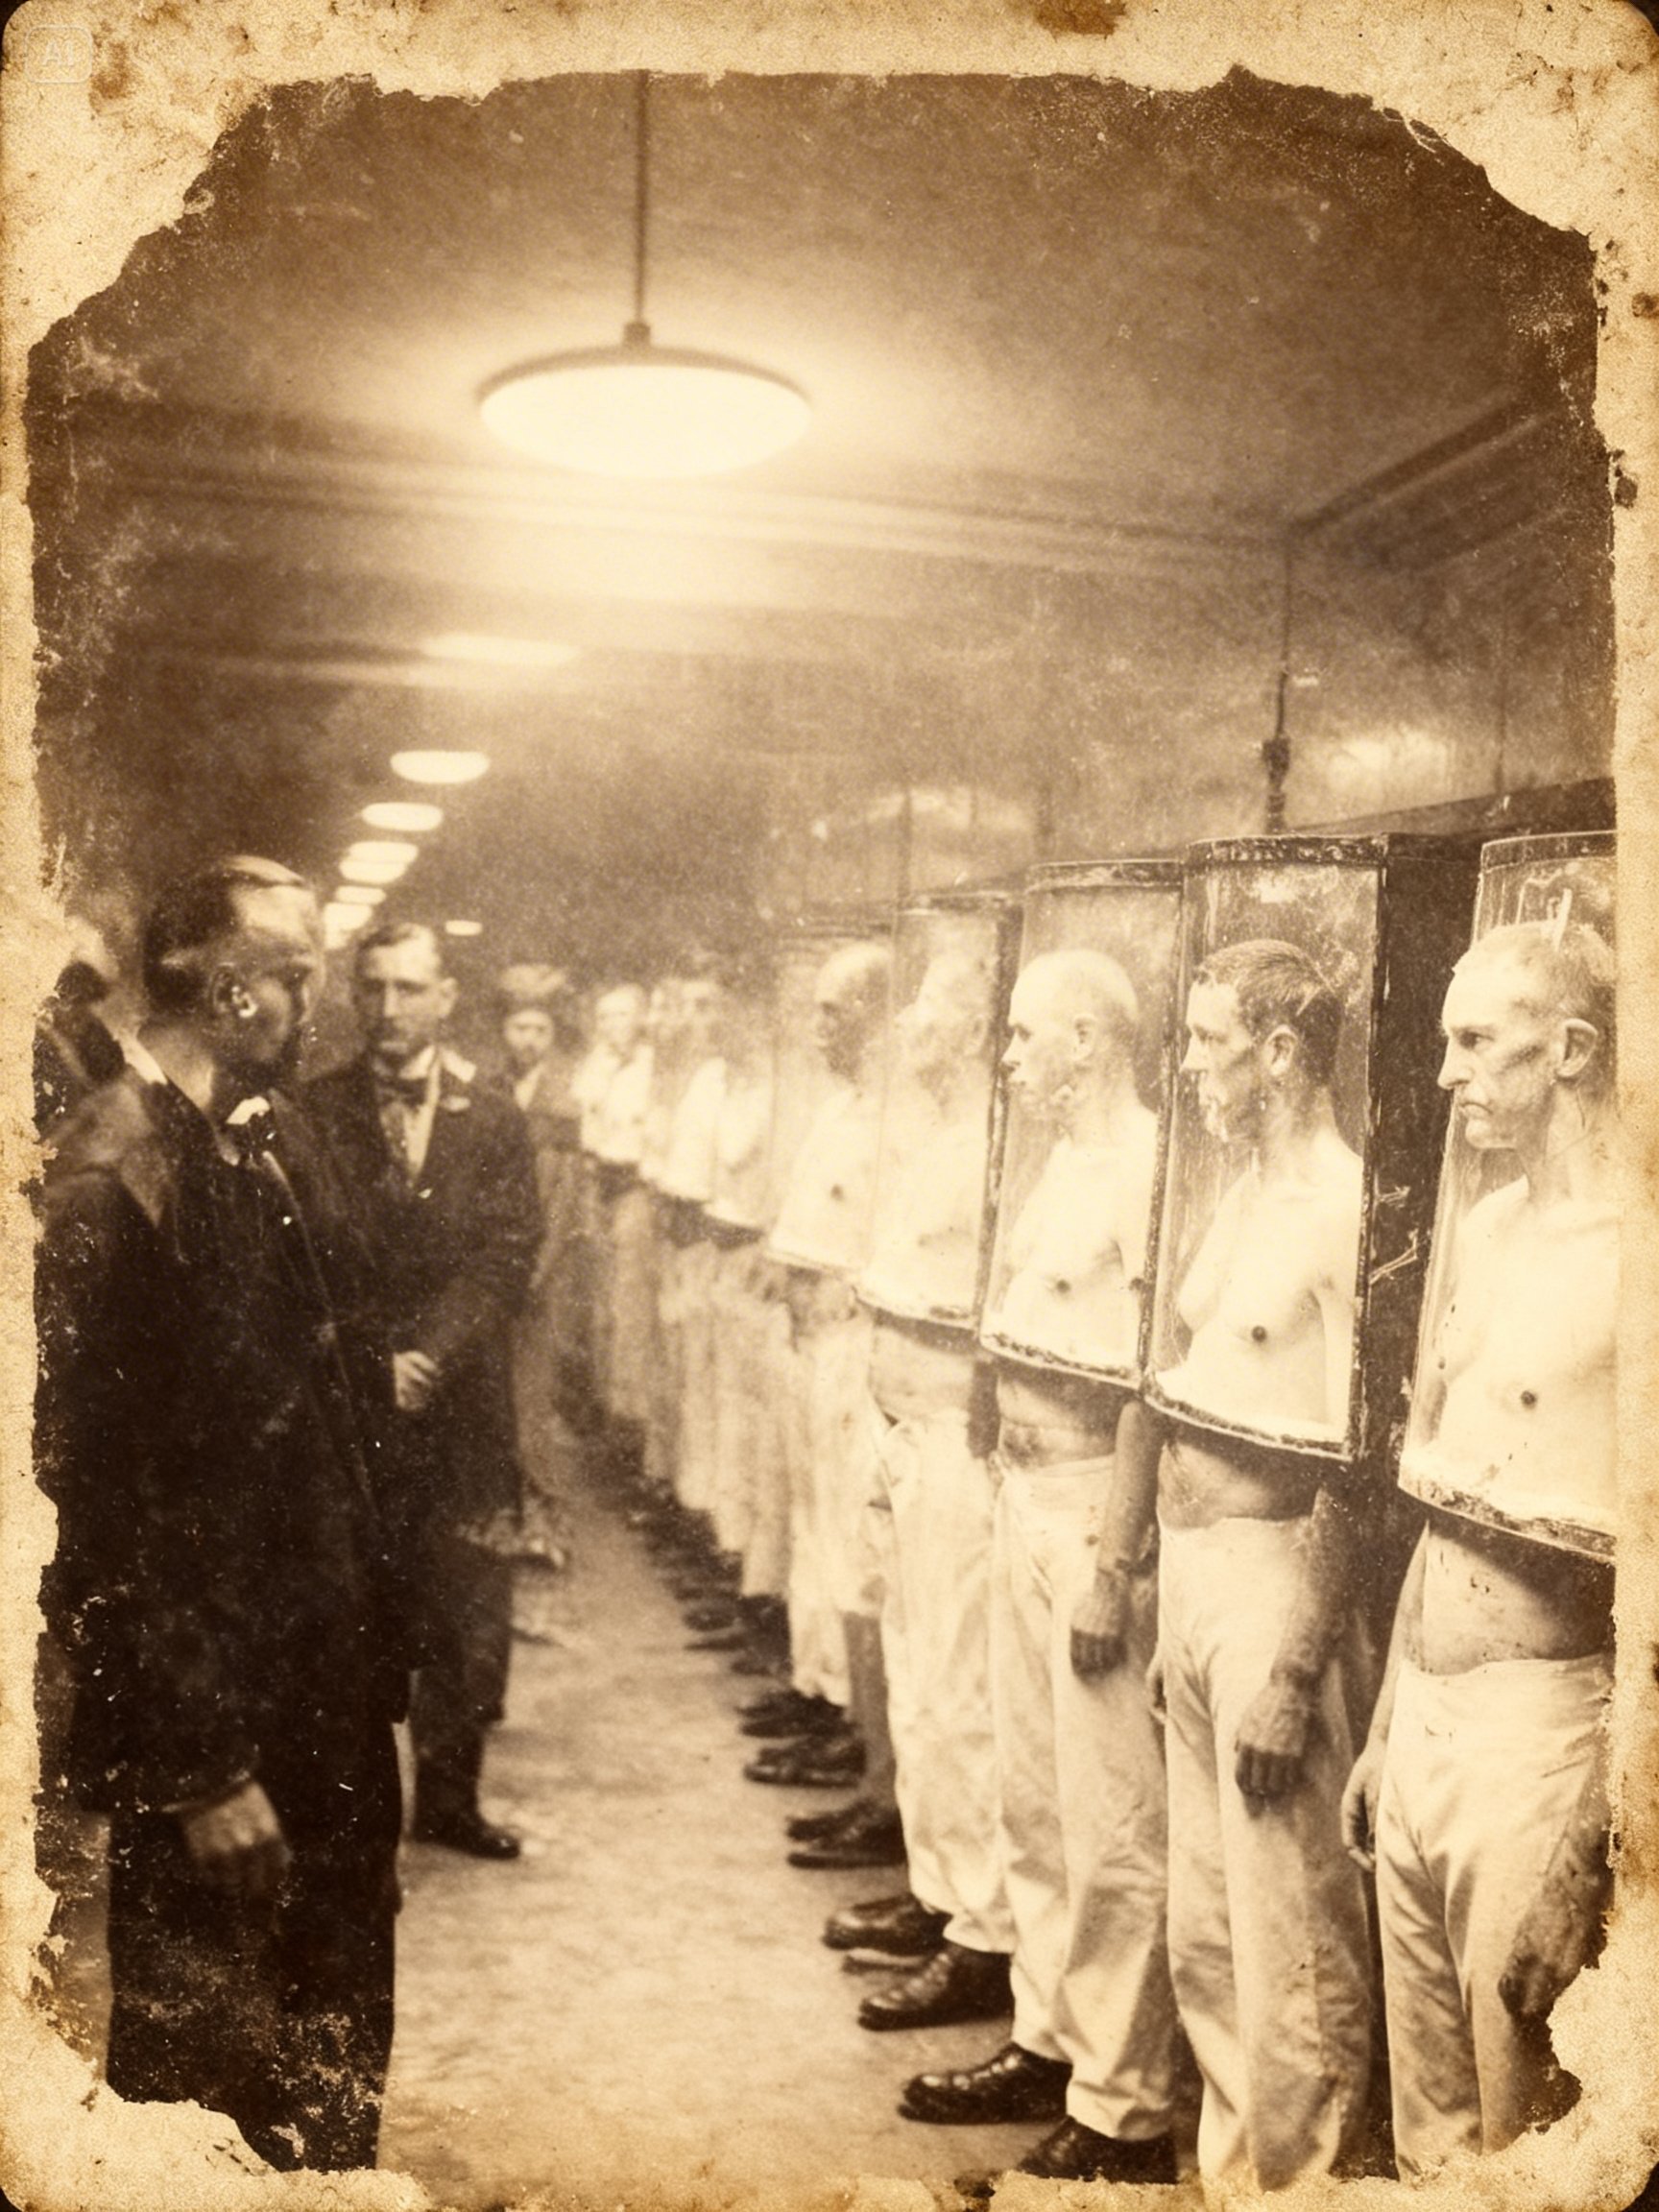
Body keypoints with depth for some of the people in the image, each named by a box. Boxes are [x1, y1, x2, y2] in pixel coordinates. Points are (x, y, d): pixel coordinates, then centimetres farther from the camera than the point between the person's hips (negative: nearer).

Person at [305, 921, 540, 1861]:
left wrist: (426, 1356, -14)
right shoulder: (315, 1112, 1)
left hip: (462, 1405, 2)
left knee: (471, 1621, 7)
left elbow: (508, 1256, -2)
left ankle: (450, 1798, 24)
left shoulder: (495, 1118, 6)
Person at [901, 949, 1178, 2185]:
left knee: (1111, 1827, 2)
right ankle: (1047, 2045, 36)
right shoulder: (1067, 1162, 11)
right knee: (1036, 1800, 19)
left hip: (1098, 1506, -9)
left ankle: (1124, 2114, 17)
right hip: (1027, 1492, 9)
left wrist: (1111, 1558, -21)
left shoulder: (1145, 1168, -17)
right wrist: (1018, 1488, 12)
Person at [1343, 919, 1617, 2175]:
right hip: (1427, 1709, 7)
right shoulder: (1488, 1229, 9)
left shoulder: (1624, 1253, -17)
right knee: (1429, 2137, 20)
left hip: (1542, 1728, -7)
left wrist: (1591, 1847, -19)